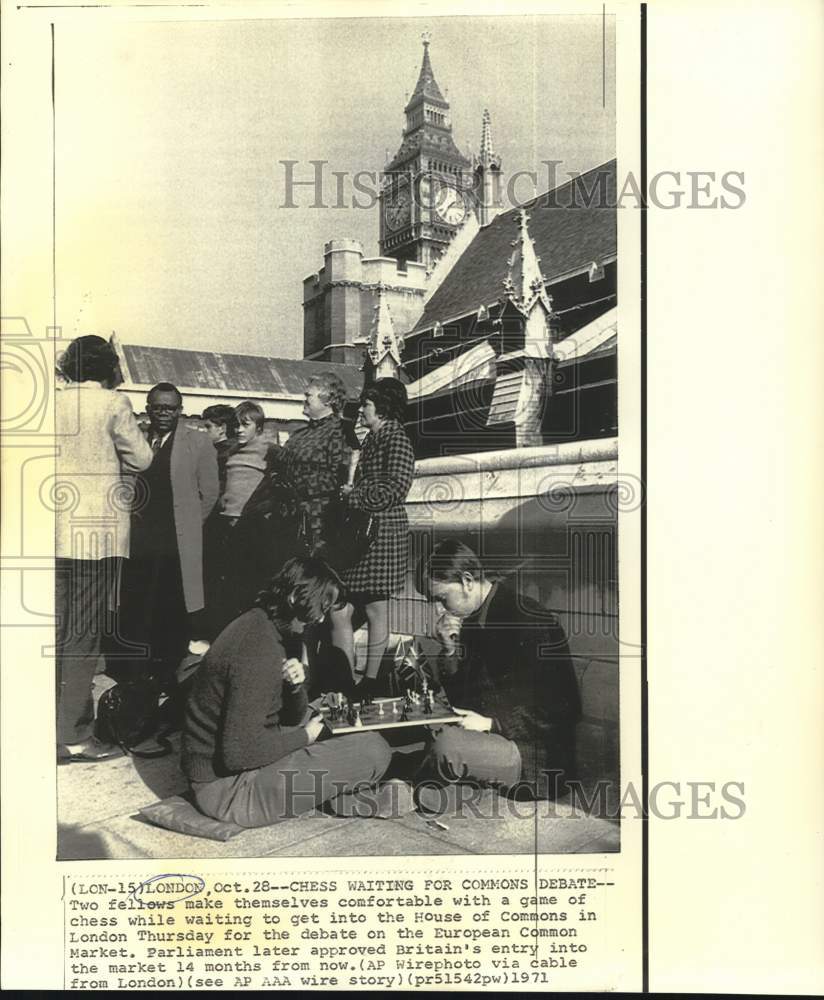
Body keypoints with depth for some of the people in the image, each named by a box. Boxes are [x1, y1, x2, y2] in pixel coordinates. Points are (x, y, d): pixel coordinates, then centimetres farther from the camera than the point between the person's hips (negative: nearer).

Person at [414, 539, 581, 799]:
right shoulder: (474, 619, 7)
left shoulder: (530, 624, -19)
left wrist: (491, 723, -22)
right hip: (492, 736, 8)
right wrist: (449, 649, -6)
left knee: (447, 746, -29)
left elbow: (553, 712, -18)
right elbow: (458, 698, 10)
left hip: (537, 757, -8)